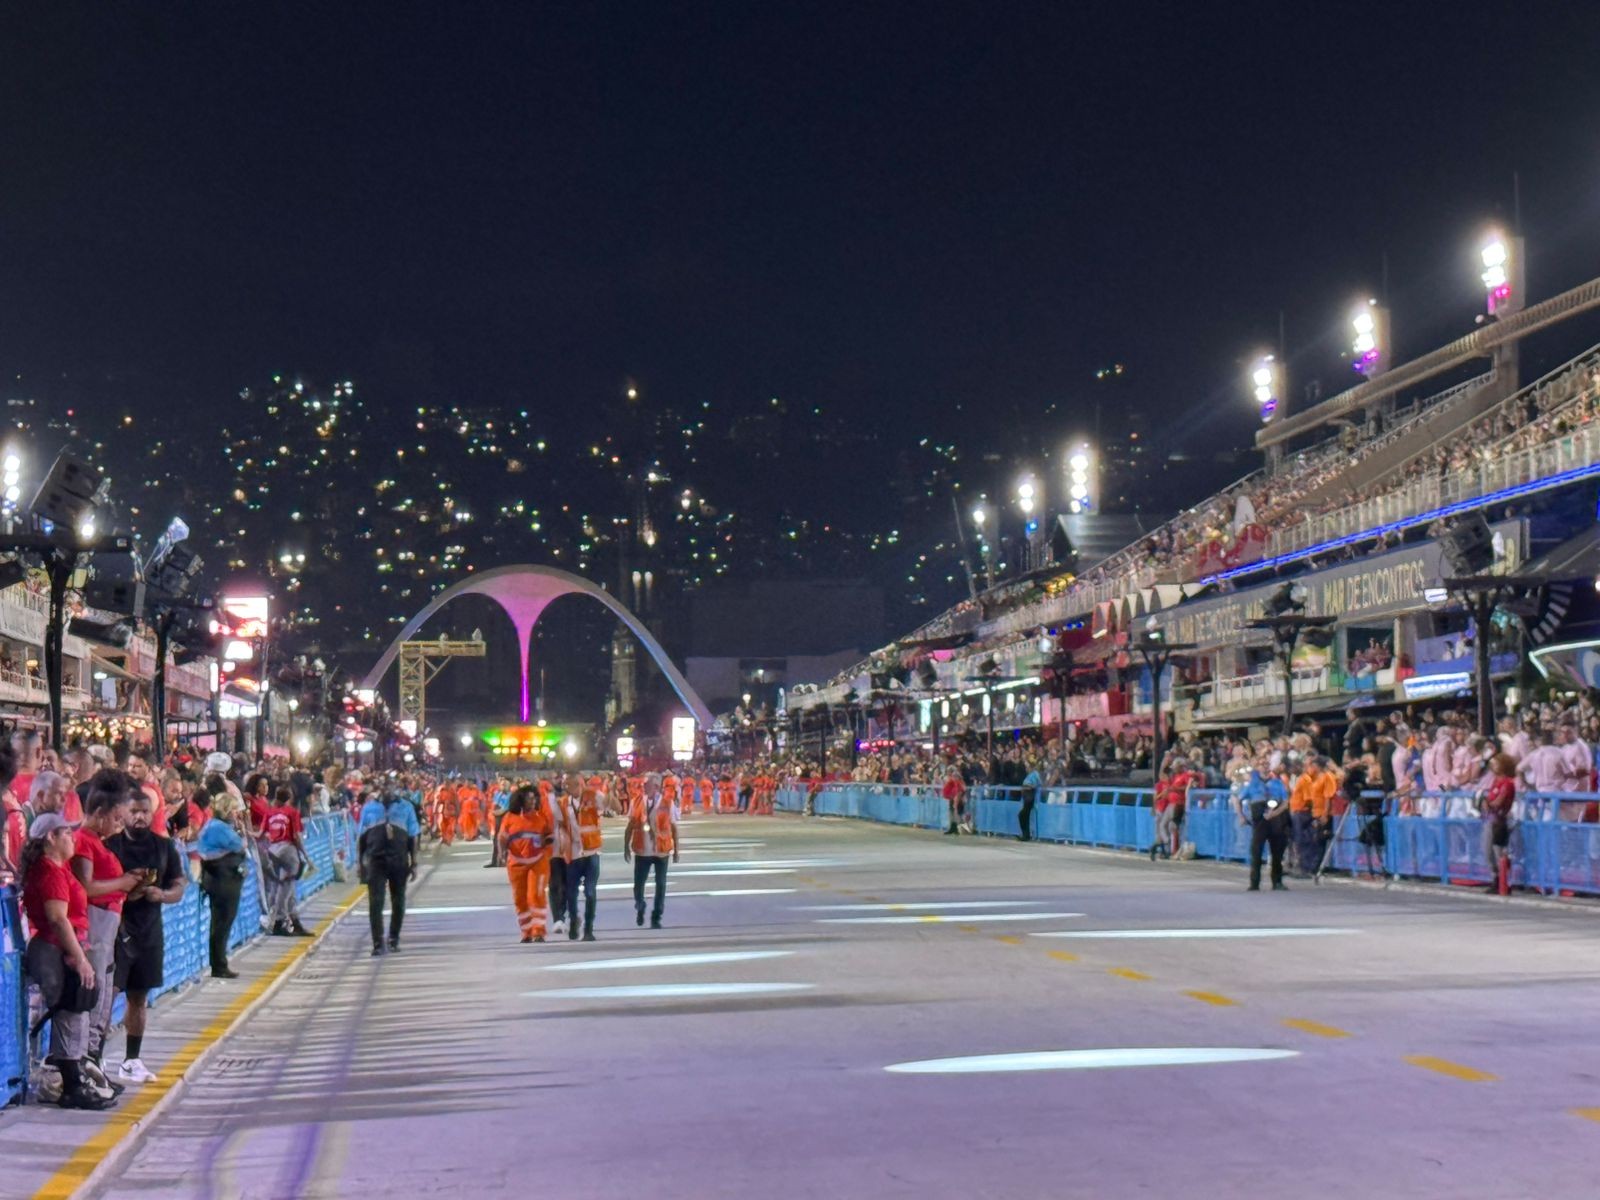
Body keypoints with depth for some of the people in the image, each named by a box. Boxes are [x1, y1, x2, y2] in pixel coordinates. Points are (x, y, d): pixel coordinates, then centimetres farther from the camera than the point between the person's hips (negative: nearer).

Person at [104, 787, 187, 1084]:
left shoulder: (164, 846, 6)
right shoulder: (109, 845, -8)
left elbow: (179, 887, 8)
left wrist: (161, 894, -13)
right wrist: (124, 890, -22)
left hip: (150, 931, 5)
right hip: (115, 929, -5)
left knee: (139, 998, 14)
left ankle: (132, 1061, 25)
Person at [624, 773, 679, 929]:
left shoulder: (667, 804, -7)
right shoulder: (637, 802, -2)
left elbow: (674, 827, 0)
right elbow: (630, 826, 5)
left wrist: (676, 850, 1)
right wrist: (626, 846, 4)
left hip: (661, 851, -1)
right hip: (642, 850, 1)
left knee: (660, 885, 6)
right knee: (638, 883, 2)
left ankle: (656, 917, 20)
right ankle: (640, 908, 32)